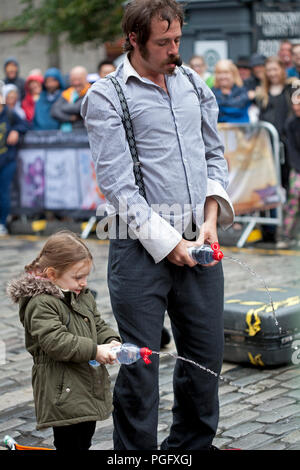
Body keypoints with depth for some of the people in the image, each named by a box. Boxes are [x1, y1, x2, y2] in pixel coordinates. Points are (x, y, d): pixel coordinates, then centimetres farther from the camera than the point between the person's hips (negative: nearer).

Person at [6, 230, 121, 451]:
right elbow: (55, 342, -27)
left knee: (84, 441, 18)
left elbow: (99, 325, 19)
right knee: (70, 443, -6)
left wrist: (111, 341, -3)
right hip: (63, 391, -9)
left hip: (89, 387, 9)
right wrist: (95, 351, -27)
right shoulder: (41, 304, -18)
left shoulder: (84, 296, 12)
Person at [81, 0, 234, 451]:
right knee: (140, 364, 0)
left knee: (206, 353, 13)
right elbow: (117, 184, -10)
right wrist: (168, 242, -12)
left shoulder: (193, 83, 12)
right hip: (142, 246, -5)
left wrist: (211, 217, 1)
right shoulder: (105, 97, -6)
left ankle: (193, 444, 31)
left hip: (198, 242, 6)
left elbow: (214, 154, 17)